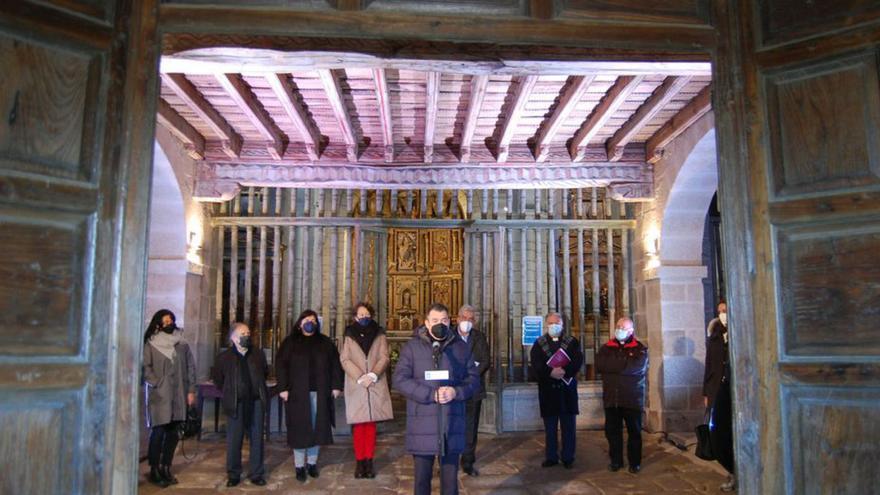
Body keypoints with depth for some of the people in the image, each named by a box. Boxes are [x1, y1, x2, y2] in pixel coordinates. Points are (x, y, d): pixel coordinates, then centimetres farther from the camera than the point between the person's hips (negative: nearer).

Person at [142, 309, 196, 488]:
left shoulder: (182, 344, 9)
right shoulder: (151, 345, 0)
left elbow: (191, 367, 11)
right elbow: (146, 367, -4)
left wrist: (191, 390, 6)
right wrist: (157, 384, -15)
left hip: (178, 396, 4)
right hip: (159, 396, -3)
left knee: (173, 433, 7)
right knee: (158, 433, -3)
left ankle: (165, 468, 19)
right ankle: (154, 470, 9)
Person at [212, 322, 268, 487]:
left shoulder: (258, 354, 4)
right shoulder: (224, 357, -2)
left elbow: (265, 373, 18)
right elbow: (218, 380, 10)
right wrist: (230, 393, 10)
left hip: (256, 402, 2)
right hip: (236, 404, -2)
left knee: (256, 439, 6)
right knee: (234, 441, 4)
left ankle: (256, 474, 16)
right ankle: (233, 475, 18)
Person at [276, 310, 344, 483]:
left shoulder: (325, 342, 11)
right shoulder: (290, 342, 5)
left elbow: (335, 364, 8)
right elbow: (280, 364, -1)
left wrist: (336, 385, -1)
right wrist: (283, 388, -9)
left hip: (320, 393, 2)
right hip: (298, 393, -2)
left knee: (318, 428, 4)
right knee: (299, 429, 1)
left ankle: (312, 463, 18)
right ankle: (299, 466, 10)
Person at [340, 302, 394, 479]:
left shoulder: (379, 334, 10)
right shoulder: (349, 335, 7)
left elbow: (384, 357, 1)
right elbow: (345, 359, 0)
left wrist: (373, 375, -14)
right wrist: (359, 377, -12)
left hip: (375, 385, 1)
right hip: (355, 386, -1)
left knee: (371, 424, 1)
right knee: (358, 425, -2)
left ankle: (369, 461, 7)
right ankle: (360, 462, 4)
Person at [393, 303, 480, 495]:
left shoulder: (460, 347, 9)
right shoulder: (412, 347, 1)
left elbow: (474, 379, 8)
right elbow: (399, 379, -7)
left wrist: (457, 392, -13)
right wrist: (431, 395, -16)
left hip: (452, 423, 2)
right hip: (422, 424, -2)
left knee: (450, 477, 10)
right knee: (422, 477, 8)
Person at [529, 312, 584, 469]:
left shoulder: (572, 342, 6)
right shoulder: (539, 343, 7)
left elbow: (578, 361, -7)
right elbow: (535, 364, -7)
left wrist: (564, 371, -22)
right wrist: (550, 372, -22)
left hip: (567, 389, 0)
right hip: (547, 390, 0)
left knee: (568, 426, 5)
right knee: (550, 427, 7)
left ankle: (568, 458, 14)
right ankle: (551, 457, 16)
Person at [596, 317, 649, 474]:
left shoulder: (640, 348, 0)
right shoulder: (607, 347, 10)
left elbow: (635, 367, -18)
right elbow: (599, 365, -7)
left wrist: (612, 364, -11)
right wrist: (623, 364, -14)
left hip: (632, 399, -3)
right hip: (611, 398, 3)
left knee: (634, 431, 8)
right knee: (612, 431, 8)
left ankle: (635, 462, 21)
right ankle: (615, 460, 22)